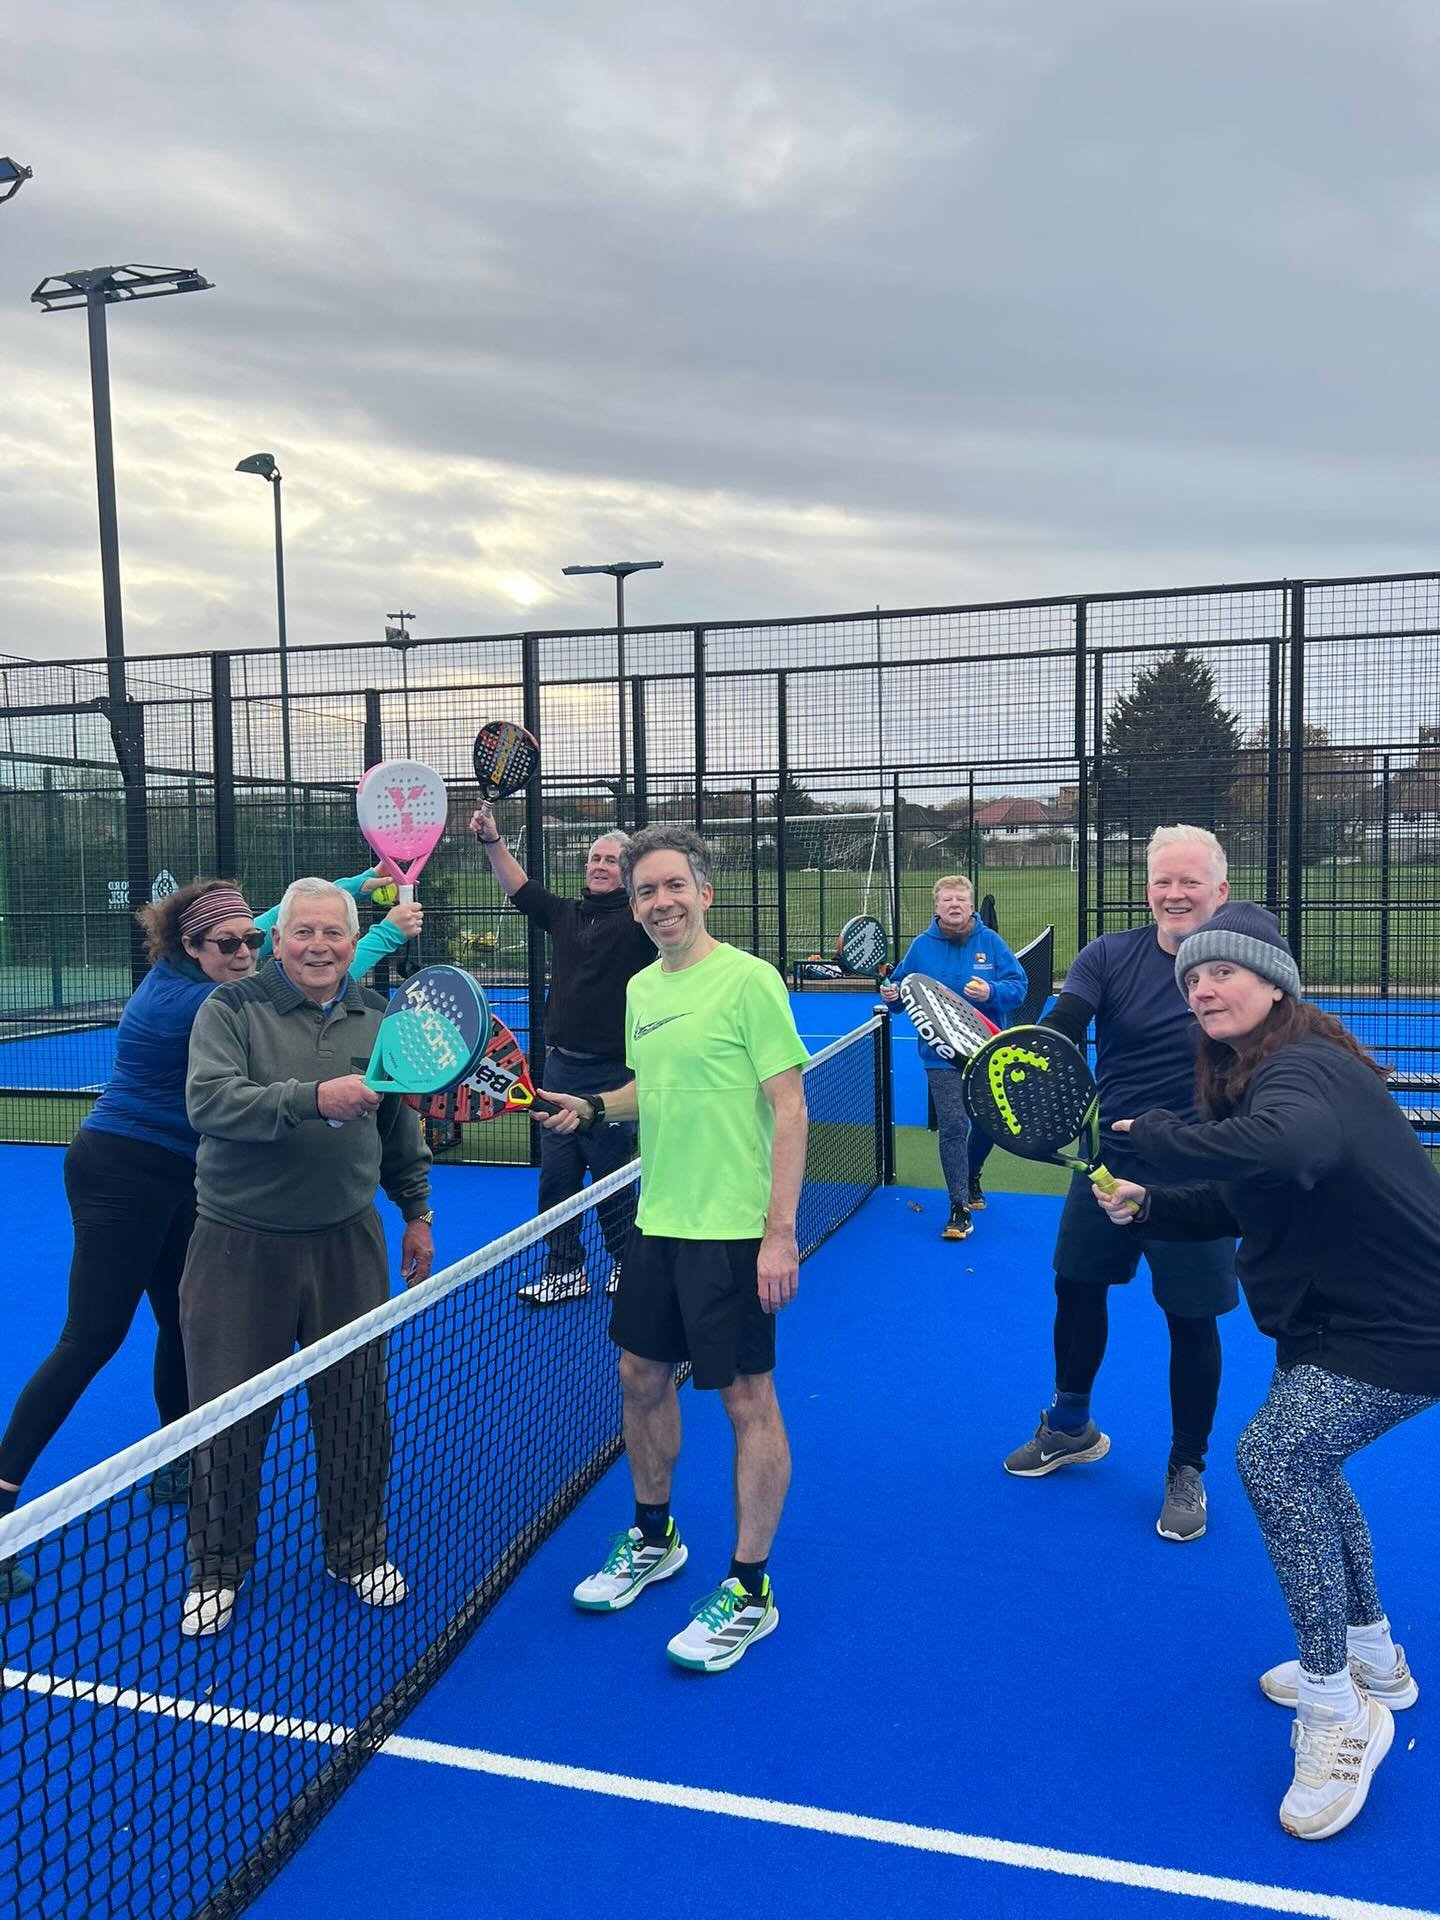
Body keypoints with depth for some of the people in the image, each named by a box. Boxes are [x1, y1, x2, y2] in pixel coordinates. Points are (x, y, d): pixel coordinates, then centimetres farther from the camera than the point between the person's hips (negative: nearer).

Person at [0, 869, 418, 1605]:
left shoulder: (189, 977, 0)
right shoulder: (185, 1001, -25)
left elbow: (283, 915, 12)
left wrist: (358, 883, 6)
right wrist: (384, 935, -25)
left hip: (175, 1176, 9)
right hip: (122, 1173, -9)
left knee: (185, 1319, 15)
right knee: (92, 1338, -8)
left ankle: (178, 1467, 31)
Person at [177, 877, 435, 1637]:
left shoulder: (379, 1017, 5)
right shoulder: (231, 1009, -8)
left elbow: (401, 1125, 15)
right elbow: (208, 1102, -24)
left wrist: (416, 1211, 16)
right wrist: (311, 1098, -35)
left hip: (347, 1242, 3)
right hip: (239, 1246, -3)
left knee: (356, 1408, 11)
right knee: (227, 1416, 7)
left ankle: (359, 1552, 32)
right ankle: (216, 1571, 29)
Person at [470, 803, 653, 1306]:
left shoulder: (636, 921, -6)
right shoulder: (565, 914, 10)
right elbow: (518, 885, 8)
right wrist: (492, 841, -5)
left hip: (612, 1072, -5)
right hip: (560, 1066, 6)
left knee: (612, 1176, 5)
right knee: (556, 1175, 10)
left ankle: (628, 1265, 24)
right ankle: (564, 1269, 23)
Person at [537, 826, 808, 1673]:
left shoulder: (748, 980, -13)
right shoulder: (640, 988, 9)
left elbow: (789, 1106, -15)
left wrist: (781, 1232, -19)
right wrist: (591, 1106, 4)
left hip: (732, 1232, -7)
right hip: (656, 1223, 8)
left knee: (748, 1398, 3)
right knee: (643, 1379, 17)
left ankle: (750, 1589, 19)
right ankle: (654, 1536, 40)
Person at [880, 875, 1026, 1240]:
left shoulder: (990, 941, -3)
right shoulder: (921, 946, -1)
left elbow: (1018, 985, -8)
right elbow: (903, 989, 7)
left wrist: (992, 992, -27)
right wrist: (892, 994, -15)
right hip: (941, 1055, -1)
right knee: (952, 1126, -9)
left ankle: (970, 1178, 45)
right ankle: (959, 1208, -2)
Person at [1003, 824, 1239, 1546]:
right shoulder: (1109, 956, -5)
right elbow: (1062, 1025, -20)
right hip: (1108, 1159, 3)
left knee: (1192, 1319, 6)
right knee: (1076, 1286, 15)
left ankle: (1186, 1470, 29)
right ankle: (1071, 1427, 41)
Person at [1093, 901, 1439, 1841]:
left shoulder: (1300, 1069, -26)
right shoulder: (1259, 1073, 5)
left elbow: (1295, 1146, -51)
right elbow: (1238, 1202, 12)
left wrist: (1150, 1138, -40)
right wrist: (1146, 1208, -5)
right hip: (1336, 1315, 11)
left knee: (1271, 1453, -20)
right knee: (1300, 1462, 22)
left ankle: (1337, 1711, -4)